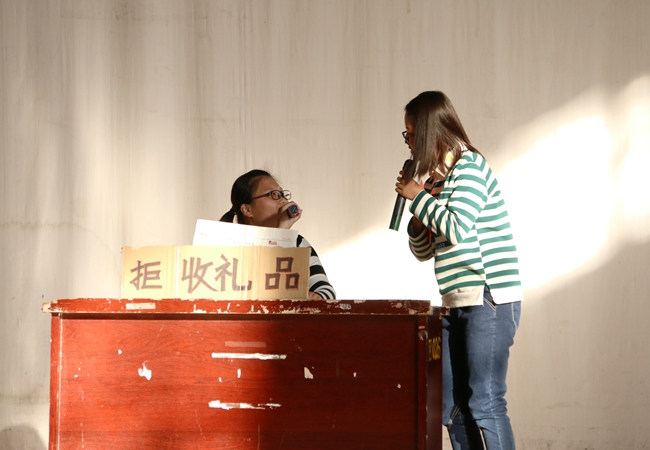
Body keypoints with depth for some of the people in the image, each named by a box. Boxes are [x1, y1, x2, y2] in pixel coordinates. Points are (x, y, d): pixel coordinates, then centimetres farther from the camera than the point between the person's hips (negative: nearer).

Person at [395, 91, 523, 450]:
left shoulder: (469, 166, -7)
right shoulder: (438, 178, 17)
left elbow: (457, 228, -20)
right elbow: (424, 251, 22)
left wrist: (419, 196, -6)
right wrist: (416, 209, 4)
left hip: (489, 300, -9)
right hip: (457, 304, 9)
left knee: (484, 404, -11)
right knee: (451, 405, 8)